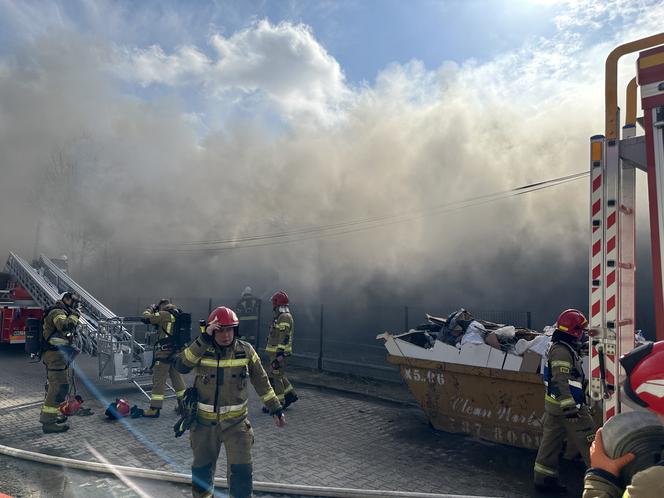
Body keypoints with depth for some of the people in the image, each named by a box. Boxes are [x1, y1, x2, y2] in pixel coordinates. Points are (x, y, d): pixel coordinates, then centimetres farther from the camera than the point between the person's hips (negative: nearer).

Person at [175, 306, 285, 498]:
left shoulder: (245, 351, -8)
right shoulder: (201, 349, -11)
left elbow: (261, 381, 1)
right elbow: (181, 366, -29)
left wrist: (276, 409, 1)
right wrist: (204, 339, -35)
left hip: (236, 422, 0)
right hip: (205, 422, 1)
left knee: (241, 471, -3)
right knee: (202, 469, 18)